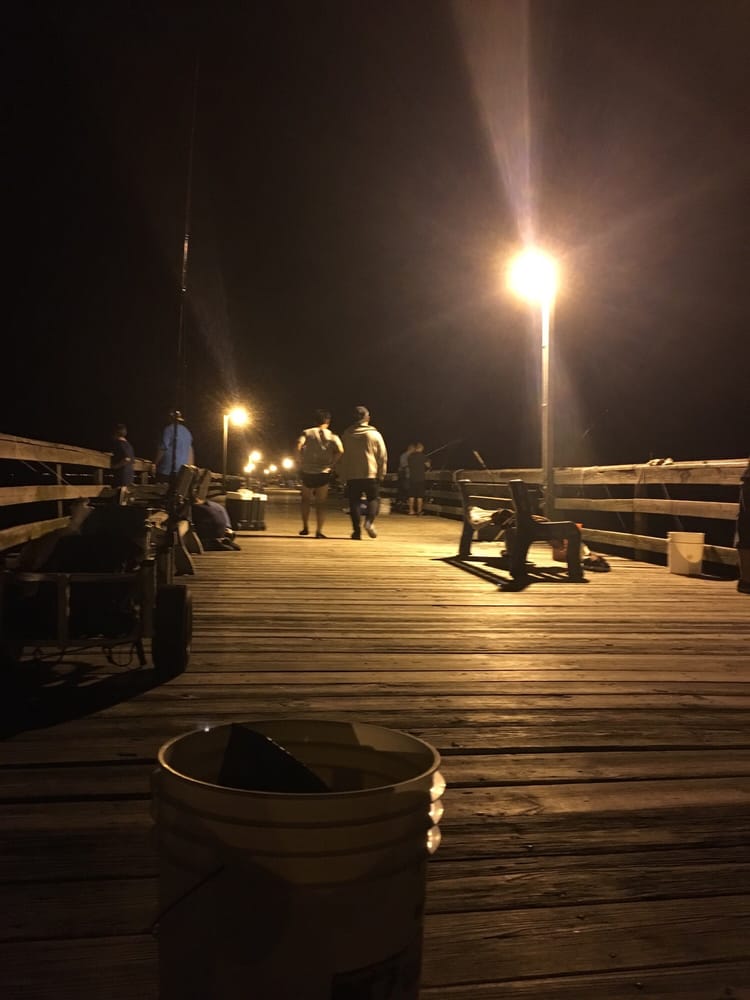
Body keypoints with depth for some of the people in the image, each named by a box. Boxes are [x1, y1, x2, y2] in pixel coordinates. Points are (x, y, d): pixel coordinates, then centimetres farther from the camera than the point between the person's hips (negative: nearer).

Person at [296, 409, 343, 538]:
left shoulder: (307, 433, 4)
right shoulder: (332, 436, 5)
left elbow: (299, 445, -16)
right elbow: (340, 451, -13)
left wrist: (302, 460, -4)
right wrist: (332, 464, -3)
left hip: (307, 471, 0)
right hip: (324, 473, 0)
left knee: (306, 500, 21)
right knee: (321, 503, 8)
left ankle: (305, 527, 17)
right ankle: (319, 531, 0)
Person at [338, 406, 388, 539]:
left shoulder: (347, 434, 5)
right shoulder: (375, 434, -1)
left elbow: (341, 455, 7)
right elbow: (383, 456, -3)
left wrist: (342, 474, 12)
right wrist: (381, 473, 4)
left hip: (352, 475, 1)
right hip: (371, 474, -1)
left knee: (354, 502, 6)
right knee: (373, 499, 11)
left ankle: (357, 530, 0)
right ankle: (369, 521, -12)